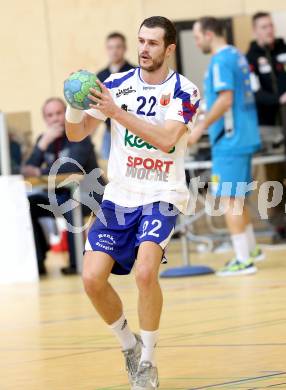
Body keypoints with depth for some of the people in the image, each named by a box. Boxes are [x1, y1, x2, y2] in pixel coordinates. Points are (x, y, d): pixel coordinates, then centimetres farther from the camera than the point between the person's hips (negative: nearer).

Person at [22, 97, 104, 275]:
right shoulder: (45, 139, 7)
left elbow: (72, 167, -25)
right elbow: (27, 170, -5)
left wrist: (40, 172, -20)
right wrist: (44, 142, -16)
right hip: (60, 197, 6)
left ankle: (77, 262, -26)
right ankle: (37, 261, -11)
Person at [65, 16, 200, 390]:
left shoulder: (184, 92, -7)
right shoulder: (117, 85, 2)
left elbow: (166, 139, -22)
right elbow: (76, 133, 3)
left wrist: (117, 111, -29)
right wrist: (74, 105, -19)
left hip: (161, 196, -4)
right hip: (119, 195, 4)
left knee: (145, 271, -26)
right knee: (93, 278, -10)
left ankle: (148, 360, -7)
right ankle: (129, 344, 17)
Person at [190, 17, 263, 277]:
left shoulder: (220, 61, -14)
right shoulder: (237, 55, 14)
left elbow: (225, 99, -22)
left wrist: (201, 127, -18)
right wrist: (206, 123, 24)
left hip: (229, 140, -10)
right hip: (244, 136, 10)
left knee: (229, 199, -6)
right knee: (236, 198, 19)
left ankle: (243, 260, -5)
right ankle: (251, 250, 28)